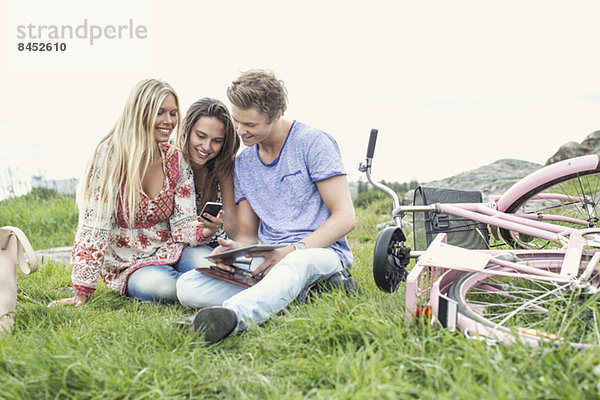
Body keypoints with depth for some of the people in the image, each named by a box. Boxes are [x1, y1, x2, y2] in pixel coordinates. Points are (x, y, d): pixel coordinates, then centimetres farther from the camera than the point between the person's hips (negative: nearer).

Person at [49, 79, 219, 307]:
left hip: (171, 252, 3)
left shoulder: (176, 160, 0)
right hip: (128, 265, -2)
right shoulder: (111, 156, -14)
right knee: (160, 285, -35)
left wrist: (206, 230, -27)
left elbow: (183, 223, -3)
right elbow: (94, 225, -15)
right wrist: (82, 293, -17)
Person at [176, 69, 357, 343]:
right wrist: (233, 248, -9)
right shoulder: (242, 164, 15)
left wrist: (293, 250, -23)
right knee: (187, 286, -18)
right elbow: (247, 235, 17)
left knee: (296, 264, -43)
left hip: (321, 250, -5)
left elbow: (345, 217, -9)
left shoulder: (313, 143, -3)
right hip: (268, 260, 6)